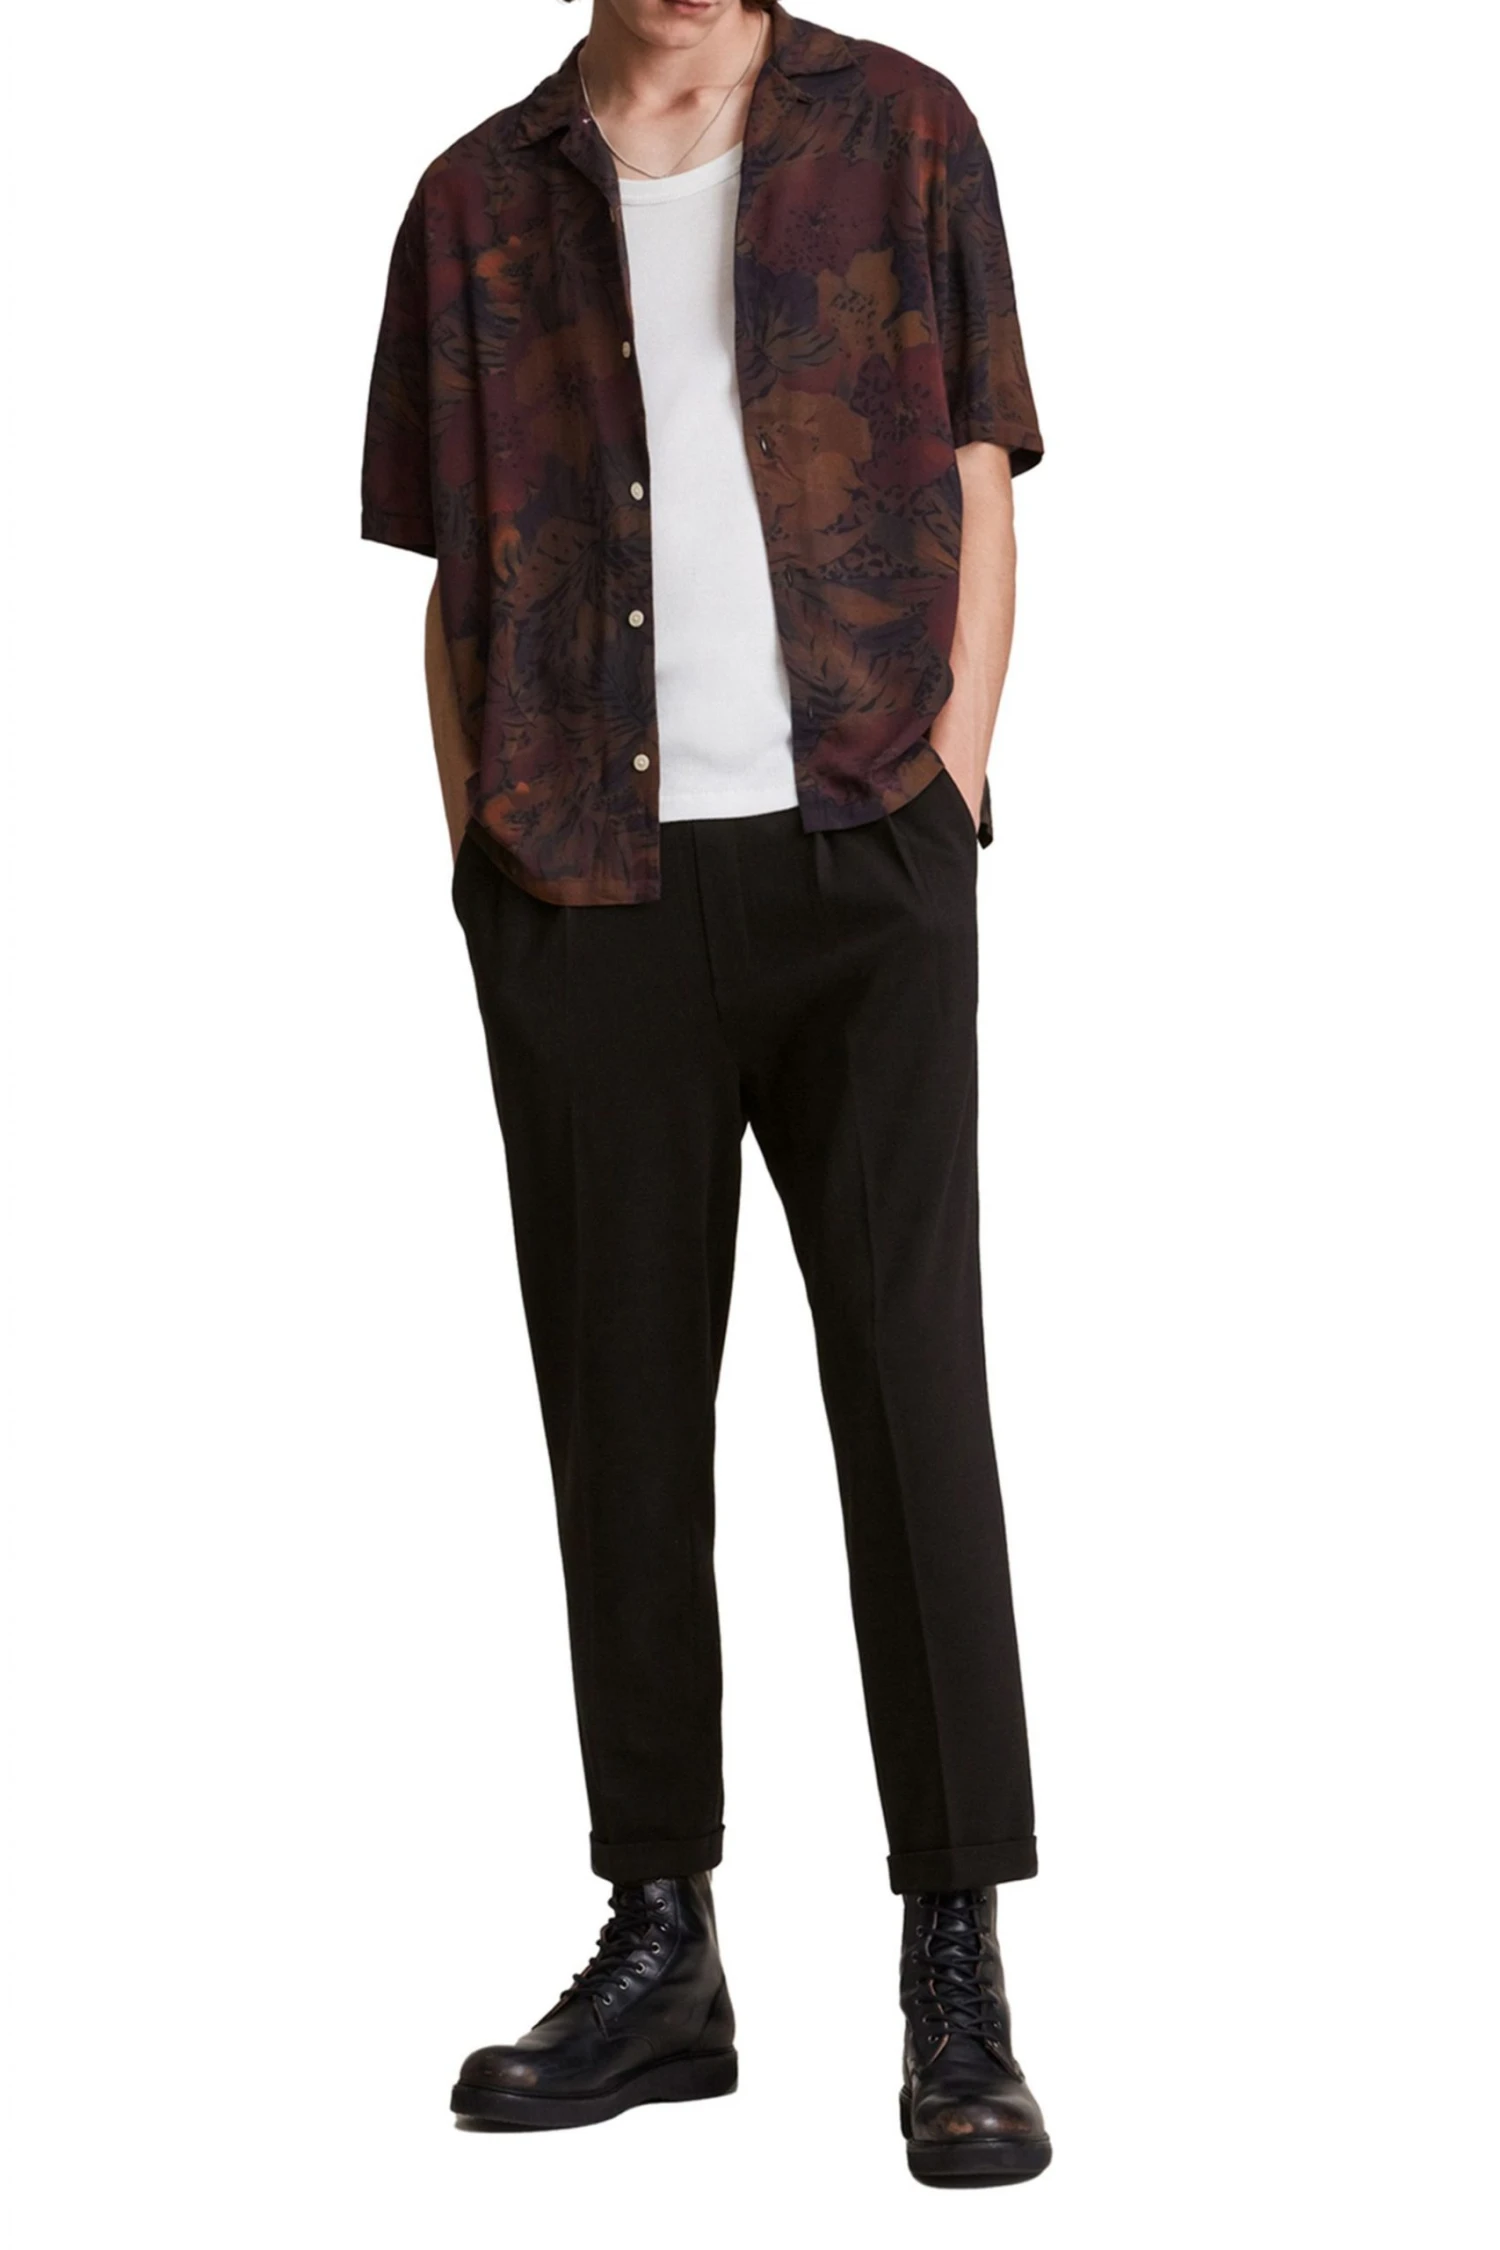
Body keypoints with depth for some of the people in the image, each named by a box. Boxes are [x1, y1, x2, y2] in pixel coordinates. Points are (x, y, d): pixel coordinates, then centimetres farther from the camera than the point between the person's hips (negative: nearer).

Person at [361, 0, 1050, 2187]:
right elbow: (456, 575, 12)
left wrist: (947, 789, -4)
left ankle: (960, 1985, 0)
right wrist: (484, 853, 1)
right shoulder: (485, 198, 11)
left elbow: (978, 498, 7)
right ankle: (660, 1945, 17)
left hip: (859, 859, -2)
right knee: (620, 1400, 6)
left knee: (913, 1380, -5)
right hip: (588, 882, 2)